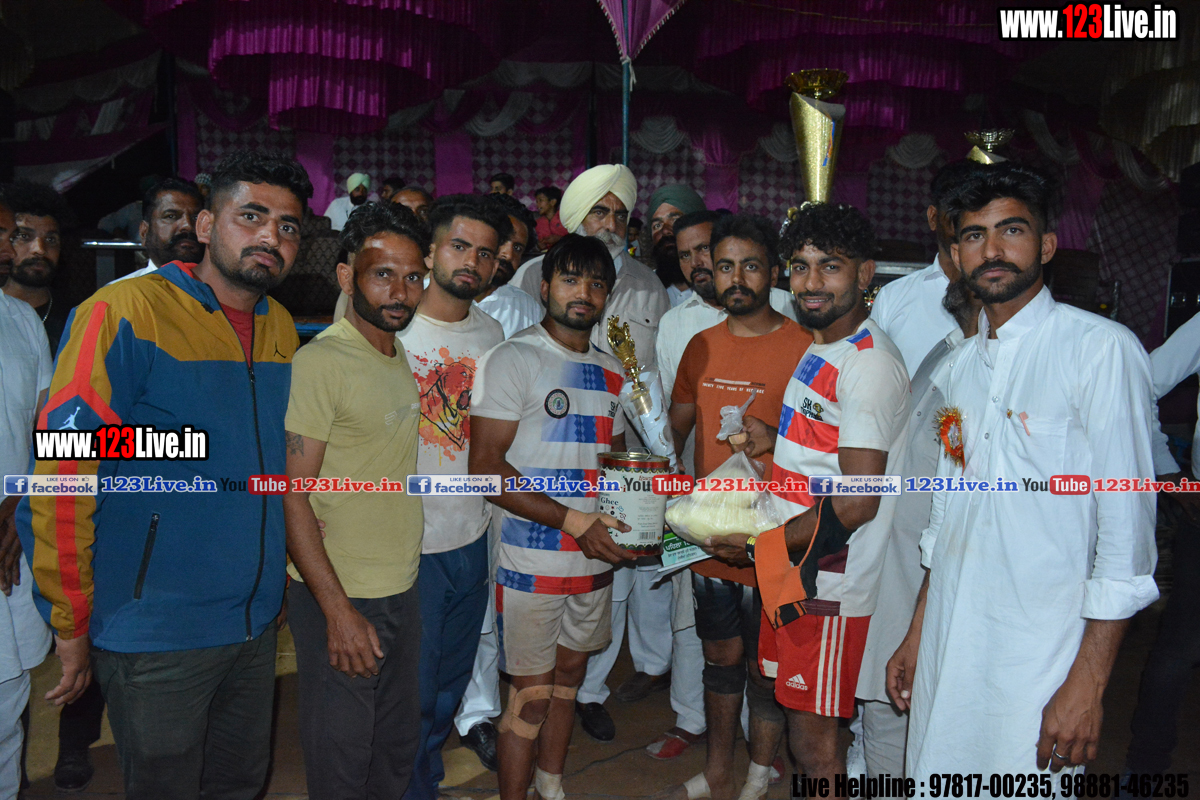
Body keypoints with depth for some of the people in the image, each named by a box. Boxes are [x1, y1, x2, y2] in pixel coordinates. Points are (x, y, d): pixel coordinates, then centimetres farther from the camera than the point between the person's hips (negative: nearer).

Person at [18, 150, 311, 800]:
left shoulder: (282, 328, 4)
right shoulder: (125, 313, -16)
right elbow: (59, 480, -16)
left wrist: (277, 577, 14)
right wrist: (72, 625, -11)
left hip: (257, 623, 6)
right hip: (156, 635, -6)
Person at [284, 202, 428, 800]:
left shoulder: (402, 358, 8)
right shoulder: (320, 362, -17)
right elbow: (291, 494, -18)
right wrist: (338, 611, -20)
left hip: (403, 589, 7)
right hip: (340, 598, -7)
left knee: (398, 747, 20)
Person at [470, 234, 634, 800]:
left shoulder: (611, 371, 11)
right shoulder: (514, 359, -9)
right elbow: (486, 466, -16)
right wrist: (573, 521, -20)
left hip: (596, 557, 6)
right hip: (532, 561, -6)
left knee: (569, 675, 19)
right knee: (531, 695, 2)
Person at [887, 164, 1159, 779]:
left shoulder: (1101, 350, -11)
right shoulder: (963, 364, 9)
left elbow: (1126, 529, -14)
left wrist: (1089, 682, -15)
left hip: (1038, 659, -6)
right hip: (947, 648, 6)